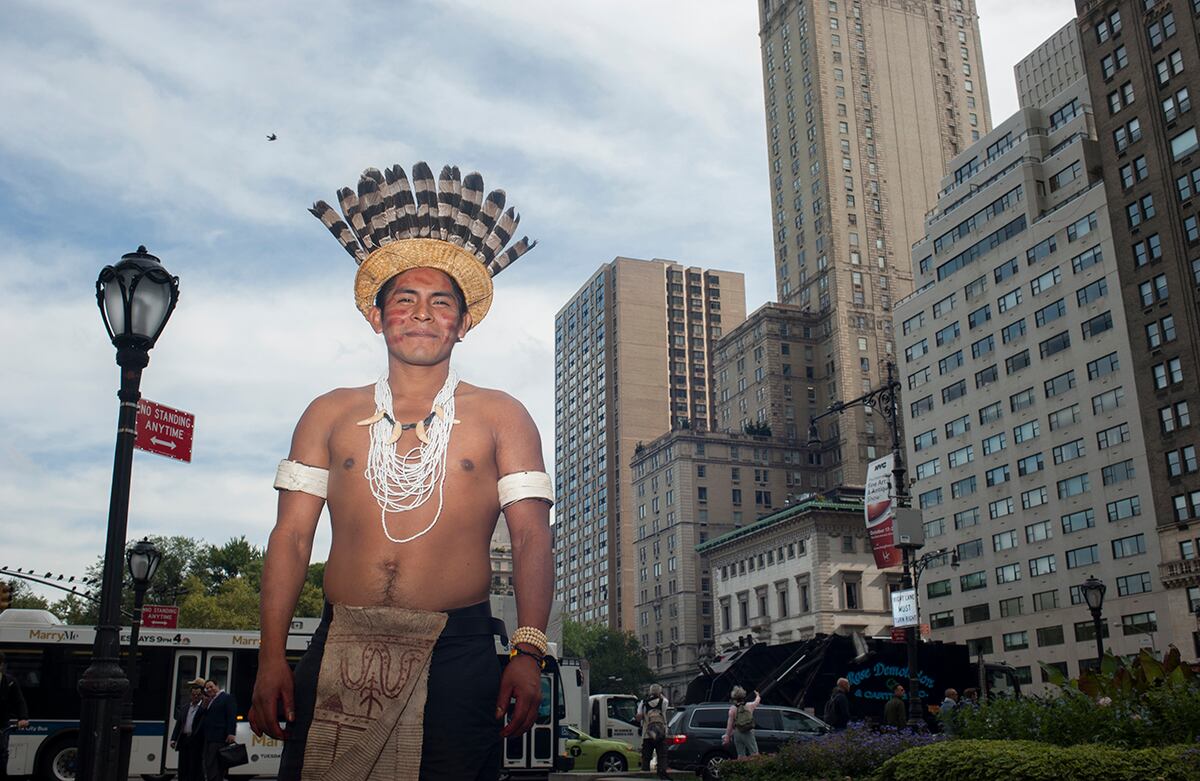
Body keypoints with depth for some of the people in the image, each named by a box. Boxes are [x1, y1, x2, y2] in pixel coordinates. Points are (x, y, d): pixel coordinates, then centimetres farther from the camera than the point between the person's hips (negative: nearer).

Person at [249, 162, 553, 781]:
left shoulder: (499, 417, 8)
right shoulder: (331, 415, 13)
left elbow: (531, 538, 2)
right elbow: (291, 537, 10)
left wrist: (528, 653, -10)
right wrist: (271, 658, 0)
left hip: (457, 658, -1)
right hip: (341, 653, 2)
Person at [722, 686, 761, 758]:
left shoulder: (732, 709, -6)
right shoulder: (750, 706, -1)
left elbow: (730, 724, -8)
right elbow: (757, 702, 23)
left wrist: (727, 737, -4)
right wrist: (758, 695, 45)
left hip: (737, 733, 1)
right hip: (748, 733, -1)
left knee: (740, 755, 8)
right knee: (754, 754, 1)